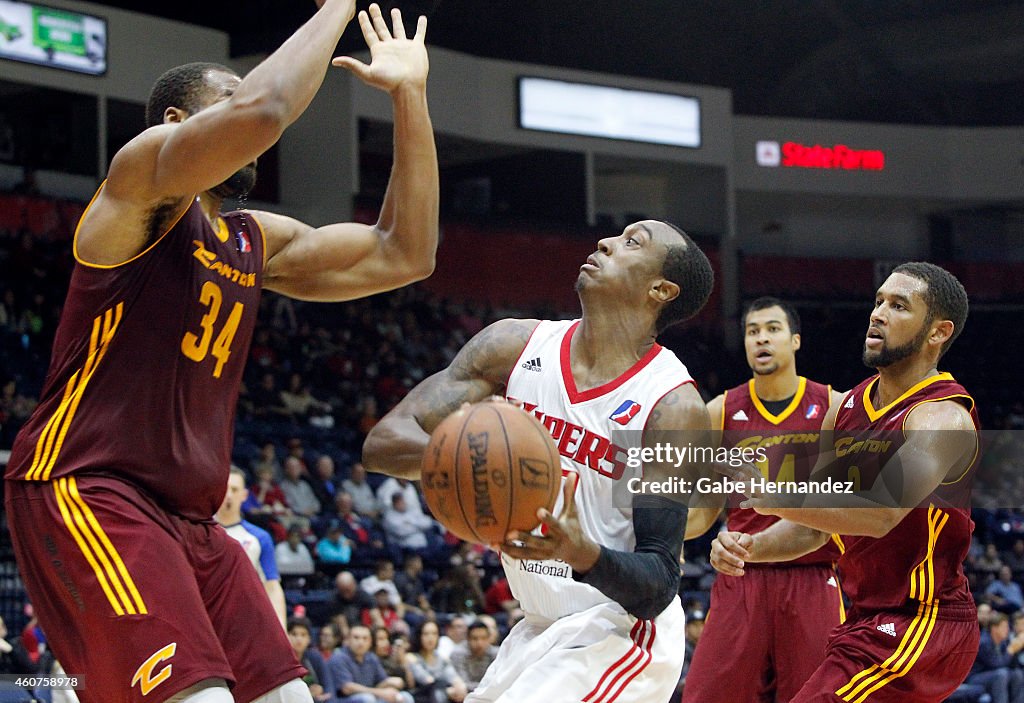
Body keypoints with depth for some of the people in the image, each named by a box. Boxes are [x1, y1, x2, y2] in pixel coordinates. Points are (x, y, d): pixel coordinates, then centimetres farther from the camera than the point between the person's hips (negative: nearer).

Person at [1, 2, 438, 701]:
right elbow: (260, 111, -23)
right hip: (85, 493, -9)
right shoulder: (144, 175, -3)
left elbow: (403, 255, 21)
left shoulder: (257, 242, 21)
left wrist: (410, 95, 18)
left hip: (189, 520, 9)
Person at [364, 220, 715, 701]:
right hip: (541, 626, 7)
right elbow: (383, 442, -9)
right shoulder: (517, 346, -3)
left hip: (621, 630, -7)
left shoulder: (672, 406, -17)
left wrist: (582, 554, -40)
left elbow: (658, 587, -18)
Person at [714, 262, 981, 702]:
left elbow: (881, 514, -34)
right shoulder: (847, 409, 11)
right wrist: (750, 546, -6)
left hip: (917, 627, -10)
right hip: (869, 618, 10)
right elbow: (813, 528, 16)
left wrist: (779, 498, -47)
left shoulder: (943, 417, -17)